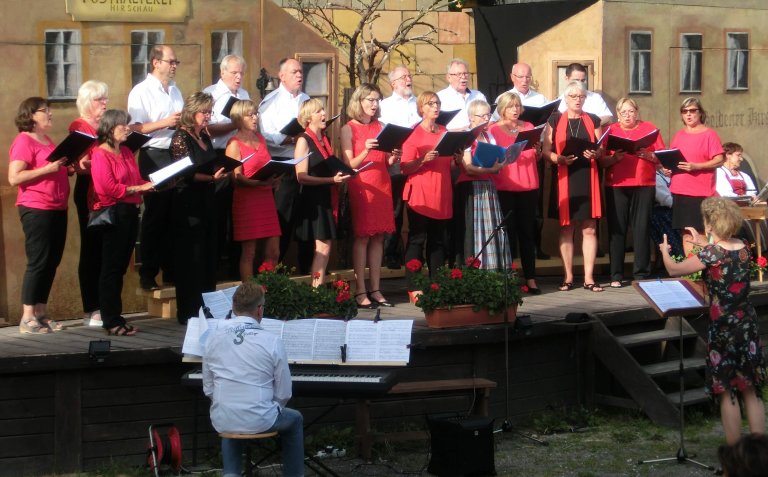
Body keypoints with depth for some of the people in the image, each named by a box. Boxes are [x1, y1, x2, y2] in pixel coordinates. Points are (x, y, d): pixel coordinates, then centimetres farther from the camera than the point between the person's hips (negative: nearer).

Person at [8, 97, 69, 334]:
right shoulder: (24, 141, -8)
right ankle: (27, 318, -4)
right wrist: (48, 169, -22)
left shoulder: (48, 141, 19)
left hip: (57, 209, 9)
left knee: (52, 262, 8)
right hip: (36, 210, -8)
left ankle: (41, 314, 14)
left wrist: (68, 166, 10)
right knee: (38, 262, -8)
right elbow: (14, 178, -17)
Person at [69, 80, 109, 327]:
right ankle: (91, 310, 1)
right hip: (89, 193, -6)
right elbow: (80, 164, -14)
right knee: (92, 250, -2)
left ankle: (104, 307, 12)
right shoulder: (78, 127, -5)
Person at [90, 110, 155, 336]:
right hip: (113, 214, -8)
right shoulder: (100, 155, -8)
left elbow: (138, 181, 18)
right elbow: (110, 188, -17)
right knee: (111, 268, -4)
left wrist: (153, 184, 0)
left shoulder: (126, 152, 17)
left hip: (130, 213, 8)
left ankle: (115, 318, 15)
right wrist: (139, 188, -16)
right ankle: (111, 322, -1)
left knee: (120, 267, 10)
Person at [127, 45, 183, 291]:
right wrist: (165, 123, -22)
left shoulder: (175, 90, 15)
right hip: (154, 157, -6)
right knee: (155, 215, -2)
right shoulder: (141, 92, -7)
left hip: (177, 155, 6)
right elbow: (136, 128, -14)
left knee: (174, 214, 8)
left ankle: (171, 270, 17)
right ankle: (147, 275, 6)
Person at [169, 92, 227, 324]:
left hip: (206, 202, 8)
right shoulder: (181, 138, -8)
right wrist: (212, 178, -20)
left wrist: (221, 172, 4)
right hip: (188, 206, -8)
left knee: (208, 257, 8)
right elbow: (186, 175, -13)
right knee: (191, 259, -5)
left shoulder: (204, 136, 15)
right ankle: (189, 312, -1)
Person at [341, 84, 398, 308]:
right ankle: (360, 291, -5)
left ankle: (375, 290, 7)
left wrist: (393, 157, -6)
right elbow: (349, 164, -7)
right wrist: (365, 152, -23)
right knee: (362, 237, -6)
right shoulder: (349, 129, -1)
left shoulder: (380, 127, 14)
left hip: (382, 186, 5)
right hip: (360, 187, -5)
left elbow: (386, 162, 15)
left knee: (378, 238, 4)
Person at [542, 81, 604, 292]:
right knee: (566, 228, 2)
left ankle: (589, 278, 2)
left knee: (589, 228, -2)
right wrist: (559, 158, -17)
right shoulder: (555, 120, 6)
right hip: (564, 178, -1)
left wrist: (595, 153, -11)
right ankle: (568, 277, 9)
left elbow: (601, 148, 11)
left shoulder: (593, 120, 11)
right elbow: (545, 150, 2)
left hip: (587, 178, 1)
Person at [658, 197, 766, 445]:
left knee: (727, 394, 3)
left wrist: (664, 251, 13)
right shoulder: (744, 249, 1)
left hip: (722, 328, -5)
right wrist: (704, 244, 30)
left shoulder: (710, 254, -16)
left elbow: (674, 270, -7)